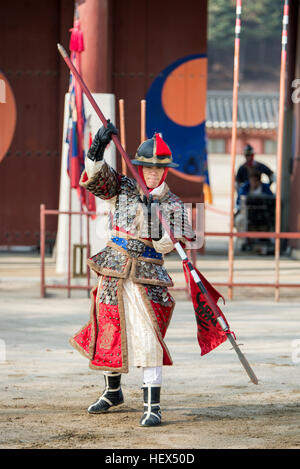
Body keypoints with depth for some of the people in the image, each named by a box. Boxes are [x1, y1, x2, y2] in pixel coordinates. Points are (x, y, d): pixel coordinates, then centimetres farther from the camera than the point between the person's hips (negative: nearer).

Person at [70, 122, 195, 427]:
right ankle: (113, 391, 37)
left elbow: (167, 246, -5)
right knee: (108, 334, 13)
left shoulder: (172, 204, 0)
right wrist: (98, 148, -26)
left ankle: (153, 406, -13)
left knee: (149, 339, -15)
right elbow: (95, 177, -12)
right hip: (113, 272, 2)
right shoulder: (122, 188, 4)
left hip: (147, 276, -2)